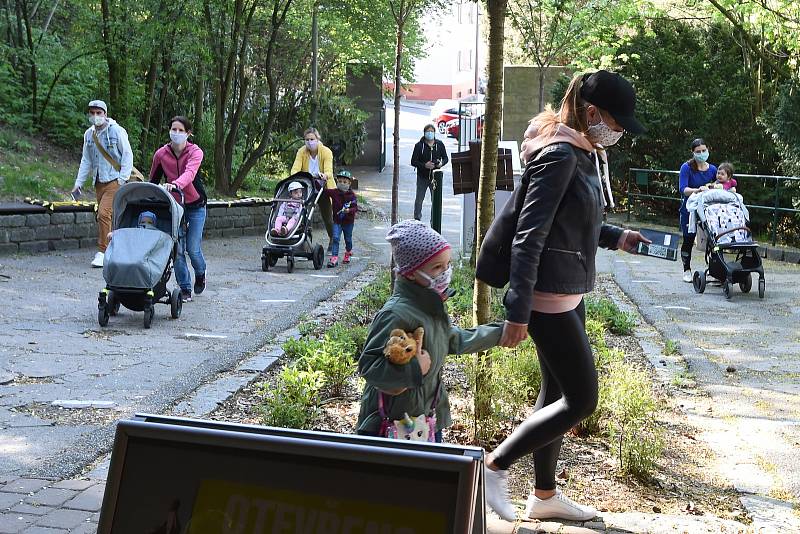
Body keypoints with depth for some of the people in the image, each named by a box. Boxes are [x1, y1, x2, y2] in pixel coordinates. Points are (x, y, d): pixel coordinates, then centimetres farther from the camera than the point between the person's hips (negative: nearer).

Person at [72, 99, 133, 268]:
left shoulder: (116, 131, -6)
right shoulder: (89, 134, 11)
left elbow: (128, 155, -4)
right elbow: (86, 160, 18)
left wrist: (123, 178, -10)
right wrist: (78, 183, 13)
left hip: (114, 180, -6)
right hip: (98, 182, 7)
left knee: (103, 213, -17)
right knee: (103, 216, 7)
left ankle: (102, 252, -10)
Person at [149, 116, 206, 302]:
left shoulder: (195, 152, -11)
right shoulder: (161, 154, -3)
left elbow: (189, 173, -32)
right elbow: (153, 181, 10)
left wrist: (175, 184, -50)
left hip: (195, 205, -2)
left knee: (192, 249, -3)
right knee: (177, 249, -5)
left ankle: (200, 274, 30)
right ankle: (185, 289, 8)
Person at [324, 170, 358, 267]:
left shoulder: (351, 195, -8)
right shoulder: (334, 192, -2)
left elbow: (355, 208, -10)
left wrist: (349, 210, -30)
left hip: (348, 221, -1)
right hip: (337, 220, 1)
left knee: (348, 239, 15)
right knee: (335, 238, -13)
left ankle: (348, 253, 42)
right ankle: (334, 258, -16)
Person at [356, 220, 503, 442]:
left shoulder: (431, 307, 6)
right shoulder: (396, 315, -25)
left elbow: (454, 340, 23)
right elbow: (368, 364, -27)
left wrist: (500, 332, 27)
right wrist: (414, 368, -32)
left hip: (428, 414, 10)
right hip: (393, 422, -10)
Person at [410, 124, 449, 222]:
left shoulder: (439, 144, 3)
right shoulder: (419, 145, -4)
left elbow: (445, 158, 12)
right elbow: (413, 162, -5)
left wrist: (441, 163, -11)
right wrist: (424, 165, -20)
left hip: (435, 177, 1)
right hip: (422, 177, -1)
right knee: (419, 200, 3)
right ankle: (416, 220, 16)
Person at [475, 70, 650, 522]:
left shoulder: (585, 154, 10)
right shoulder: (560, 155, -19)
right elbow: (529, 235, -24)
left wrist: (615, 238, 11)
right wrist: (518, 311, -26)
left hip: (568, 293, 10)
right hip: (549, 296, -10)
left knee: (559, 391, 17)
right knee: (582, 399, -5)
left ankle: (545, 494, 30)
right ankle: (497, 466, 5)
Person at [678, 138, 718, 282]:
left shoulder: (712, 169, 3)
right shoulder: (687, 167, -10)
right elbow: (682, 189, -21)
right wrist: (697, 190, -38)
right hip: (689, 209, -3)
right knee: (688, 240, 4)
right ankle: (687, 270, 17)